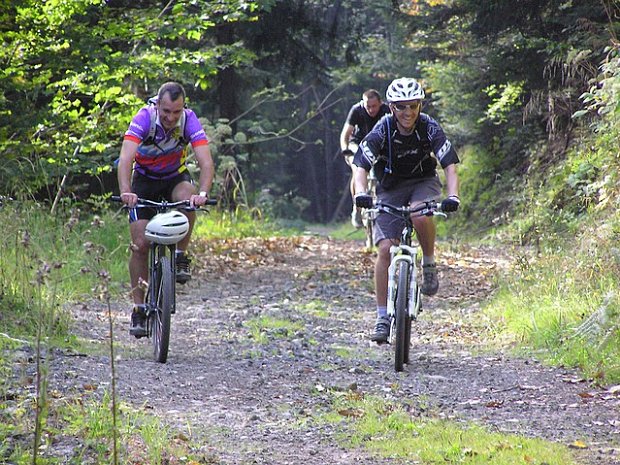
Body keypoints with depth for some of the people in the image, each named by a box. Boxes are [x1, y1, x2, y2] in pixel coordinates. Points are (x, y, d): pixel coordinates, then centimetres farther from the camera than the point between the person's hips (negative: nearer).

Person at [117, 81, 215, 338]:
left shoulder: (189, 120, -24)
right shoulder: (144, 118, -28)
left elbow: (206, 162, -32)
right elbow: (125, 159, -39)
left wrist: (202, 193, -50)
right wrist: (125, 192, -55)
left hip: (176, 177, 1)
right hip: (144, 179, -1)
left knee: (187, 197, -35)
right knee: (140, 244, -11)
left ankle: (181, 257, -14)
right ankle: (139, 309, 0)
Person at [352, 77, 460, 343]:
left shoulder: (430, 128, -19)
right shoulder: (381, 132, -20)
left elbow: (450, 165, -24)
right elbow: (361, 166, -26)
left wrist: (453, 196, -41)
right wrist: (361, 193, -46)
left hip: (424, 182, 0)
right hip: (390, 189, 0)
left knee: (420, 215, -36)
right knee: (385, 249, -13)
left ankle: (429, 264, -9)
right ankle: (383, 317, -8)